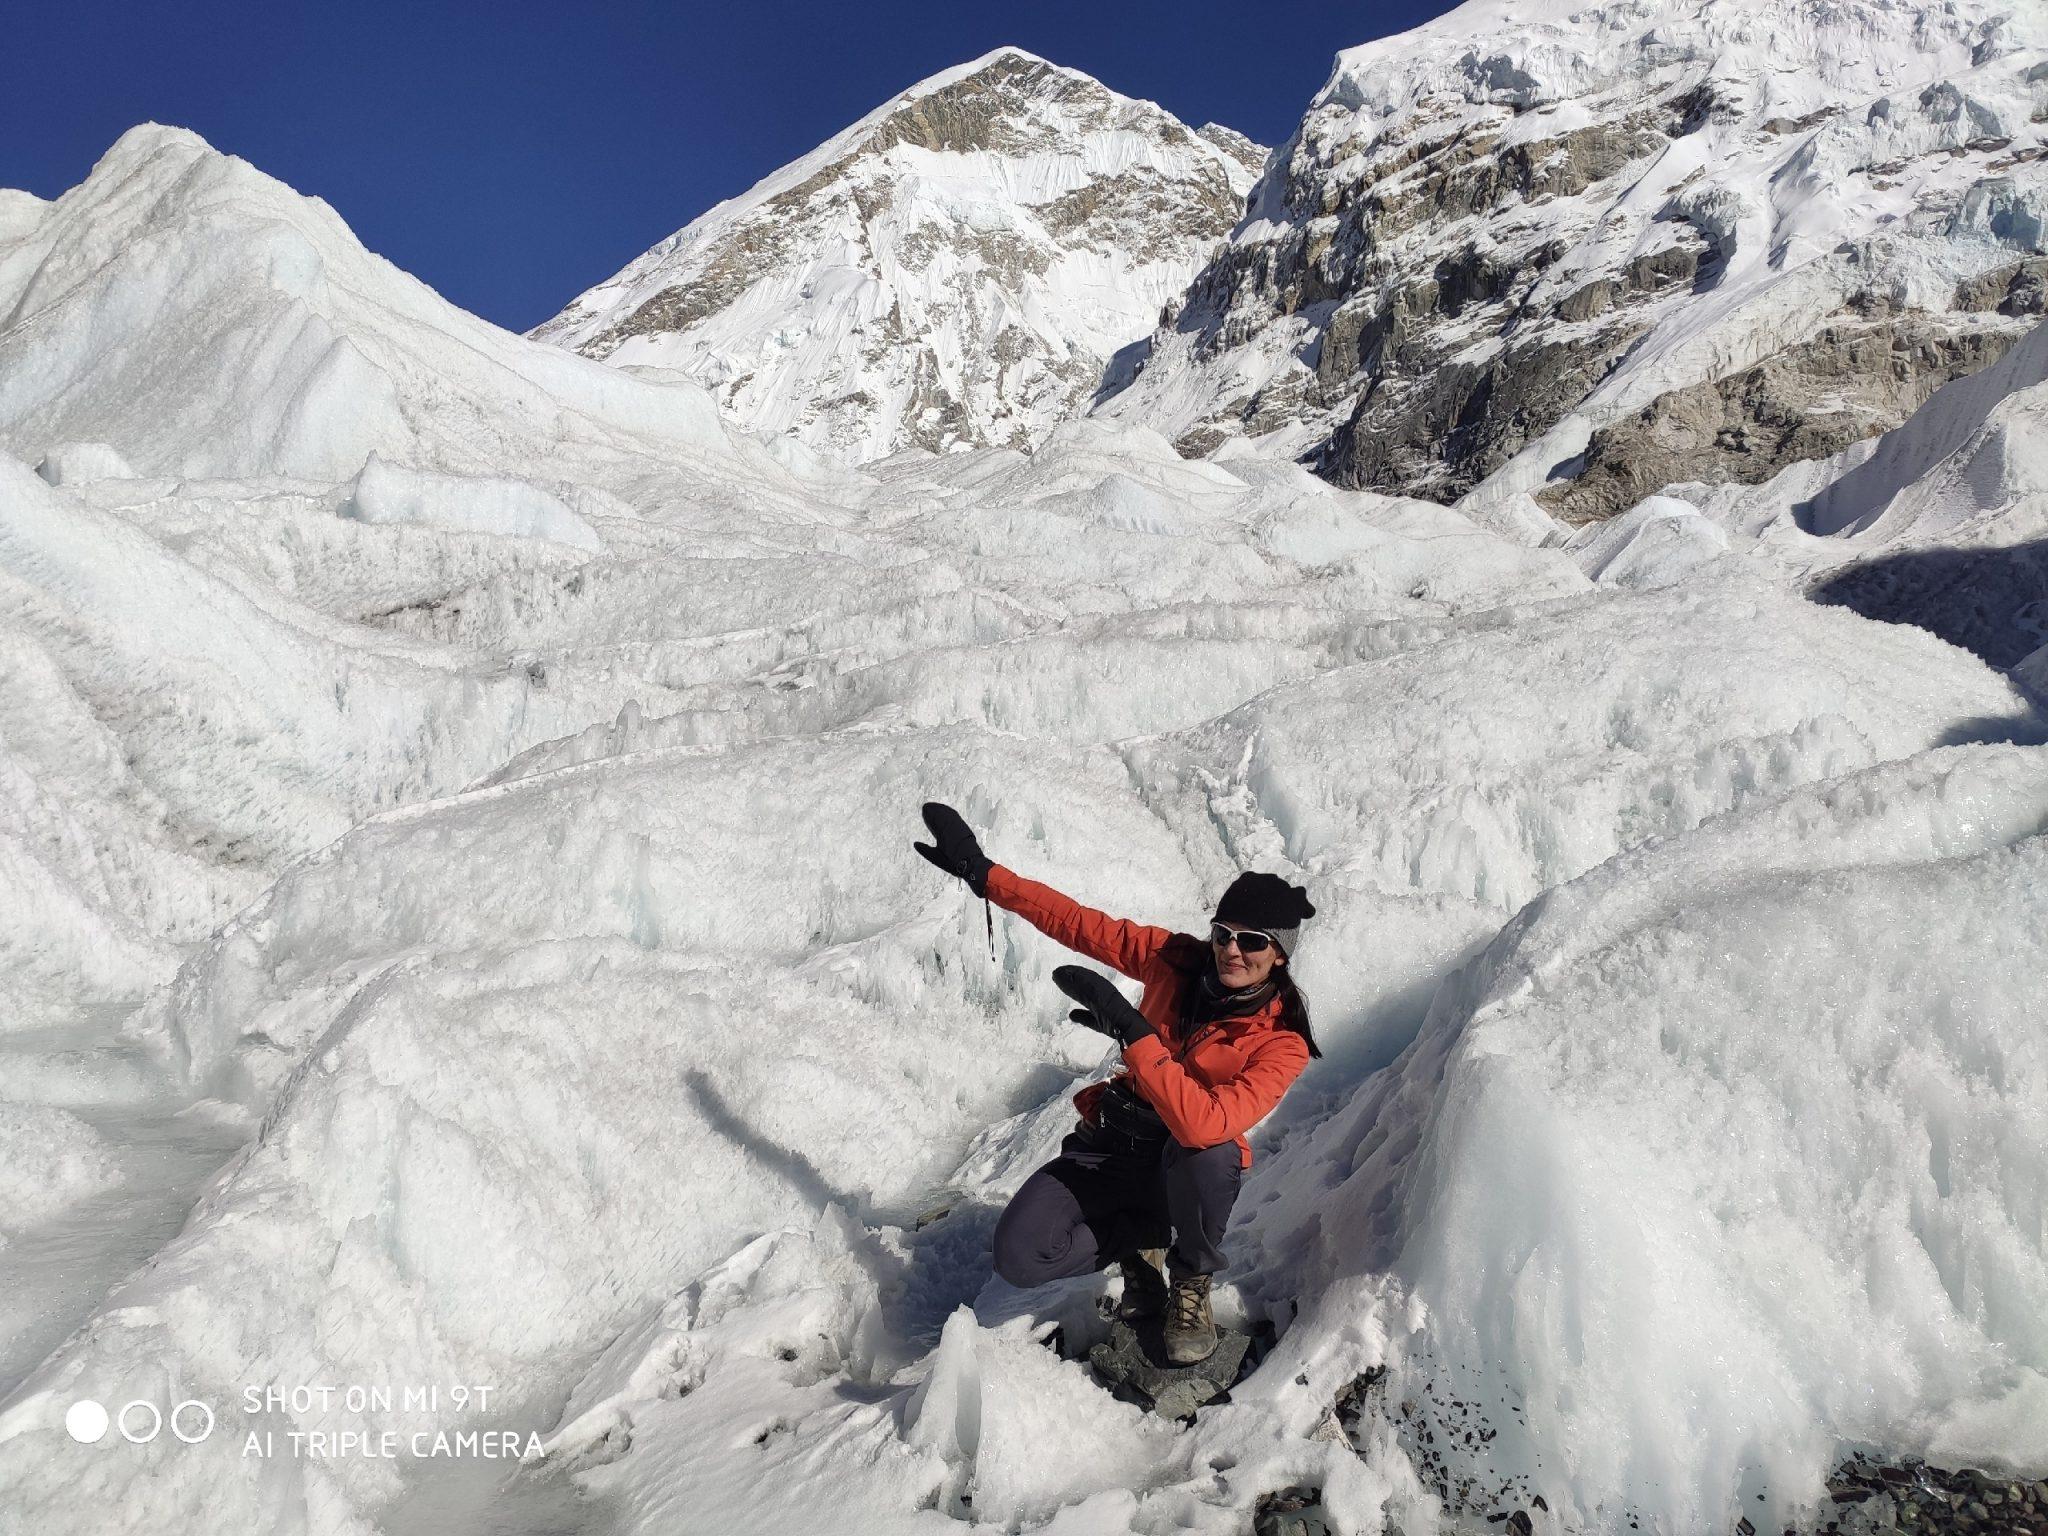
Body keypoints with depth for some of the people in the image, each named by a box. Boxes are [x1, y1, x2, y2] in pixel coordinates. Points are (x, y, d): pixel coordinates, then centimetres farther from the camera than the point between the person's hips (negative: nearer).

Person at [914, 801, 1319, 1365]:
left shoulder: (1281, 1044, -21)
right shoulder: (1176, 959, -10)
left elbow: (1205, 1125, -38)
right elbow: (1079, 922, -5)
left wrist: (1133, 1032, -42)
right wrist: (982, 872, -9)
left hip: (1187, 1164, -3)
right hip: (1112, 1144, 3)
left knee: (1208, 1151, -40)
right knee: (1018, 1256, -19)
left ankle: (1192, 1282, -7)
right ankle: (1139, 1238, 12)